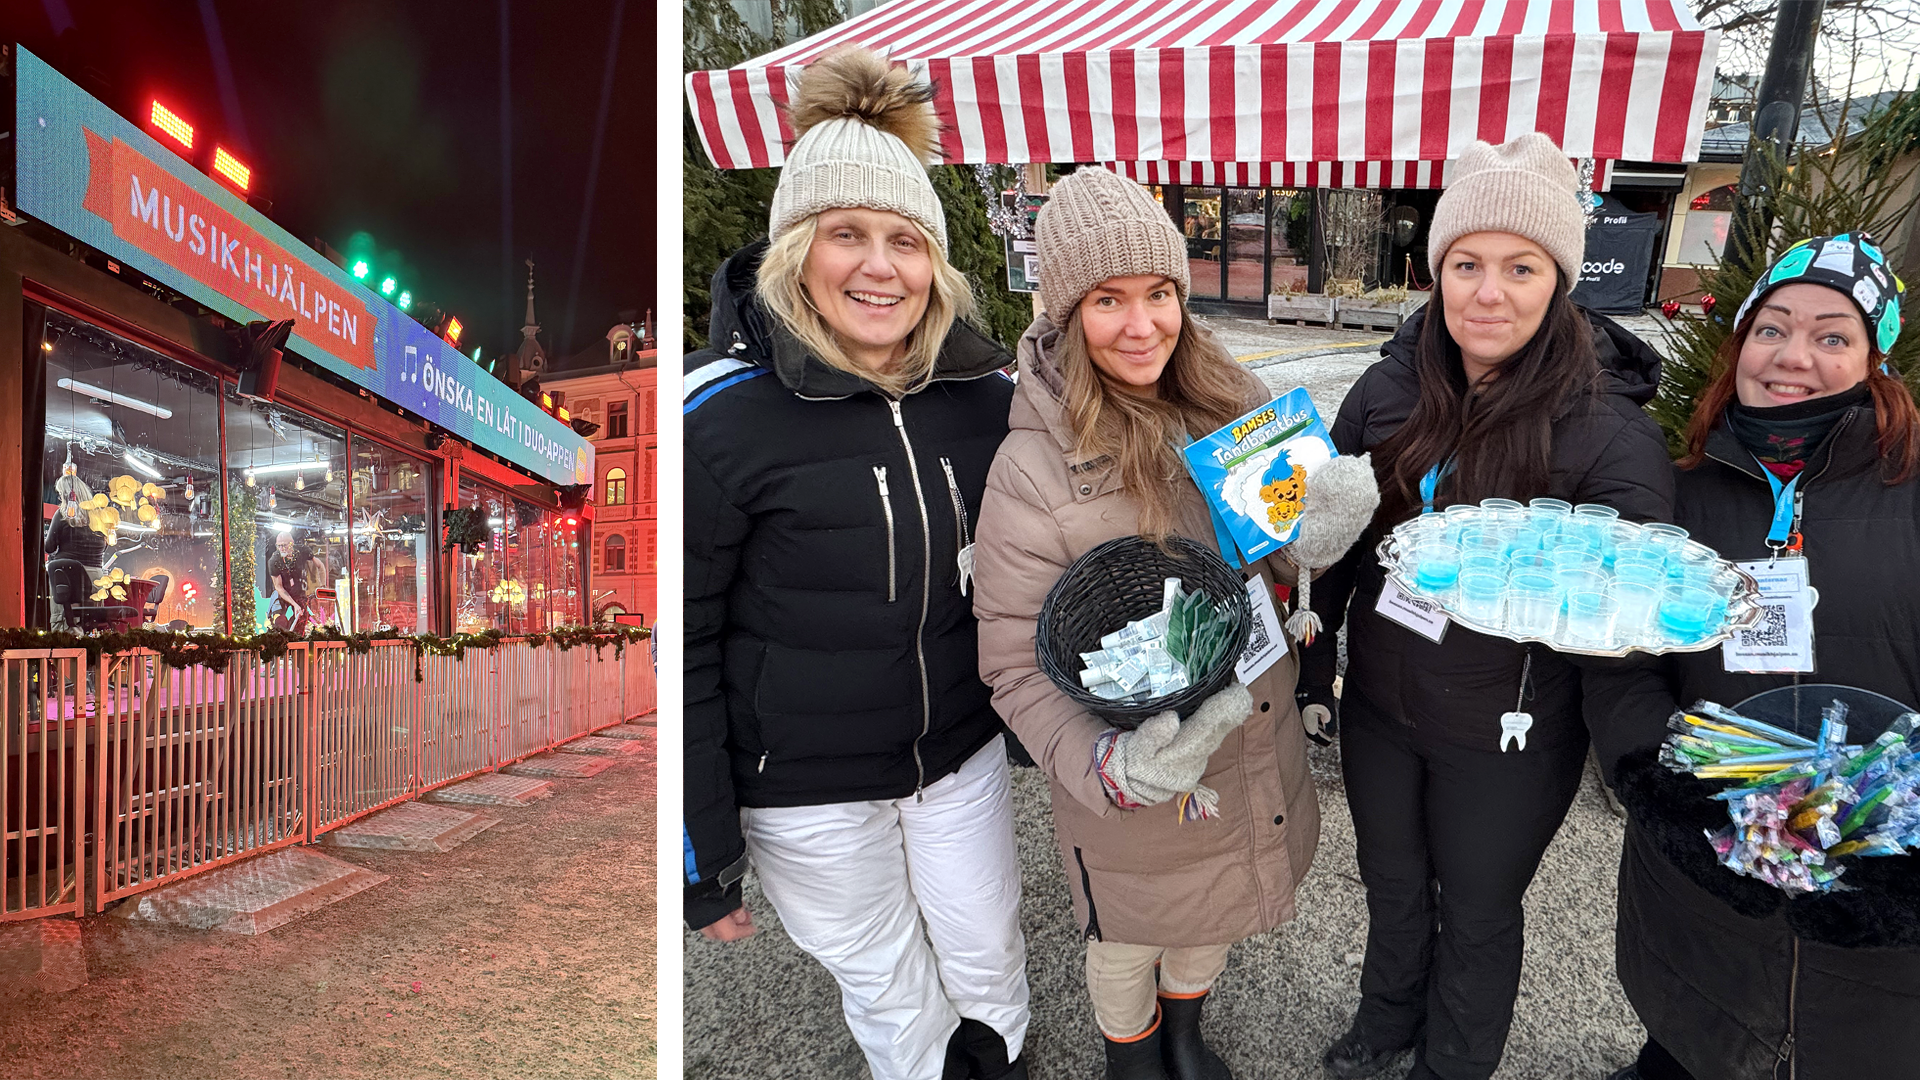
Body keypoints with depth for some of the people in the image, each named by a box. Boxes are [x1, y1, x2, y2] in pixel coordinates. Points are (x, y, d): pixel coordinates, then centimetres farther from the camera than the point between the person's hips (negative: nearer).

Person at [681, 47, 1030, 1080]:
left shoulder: (983, 392, -6)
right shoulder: (718, 416, -20)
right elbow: (681, 642, -14)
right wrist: (701, 852, -10)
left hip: (961, 750, 4)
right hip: (802, 784, -3)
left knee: (989, 954, 21)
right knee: (880, 978, 18)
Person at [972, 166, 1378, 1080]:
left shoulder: (1234, 406, -9)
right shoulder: (1033, 468, -24)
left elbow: (1279, 560, 3)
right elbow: (1016, 664, -19)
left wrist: (1322, 535, -20)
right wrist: (1111, 764, -35)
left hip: (1259, 744, 5)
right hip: (1139, 786, -4)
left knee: (1217, 911, 30)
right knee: (1131, 938, 23)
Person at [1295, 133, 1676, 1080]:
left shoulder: (1609, 431, -19)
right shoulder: (1390, 389, -7)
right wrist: (1311, 663, 6)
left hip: (1507, 737, -4)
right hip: (1378, 701, 4)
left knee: (1477, 911, 20)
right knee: (1391, 883, 27)